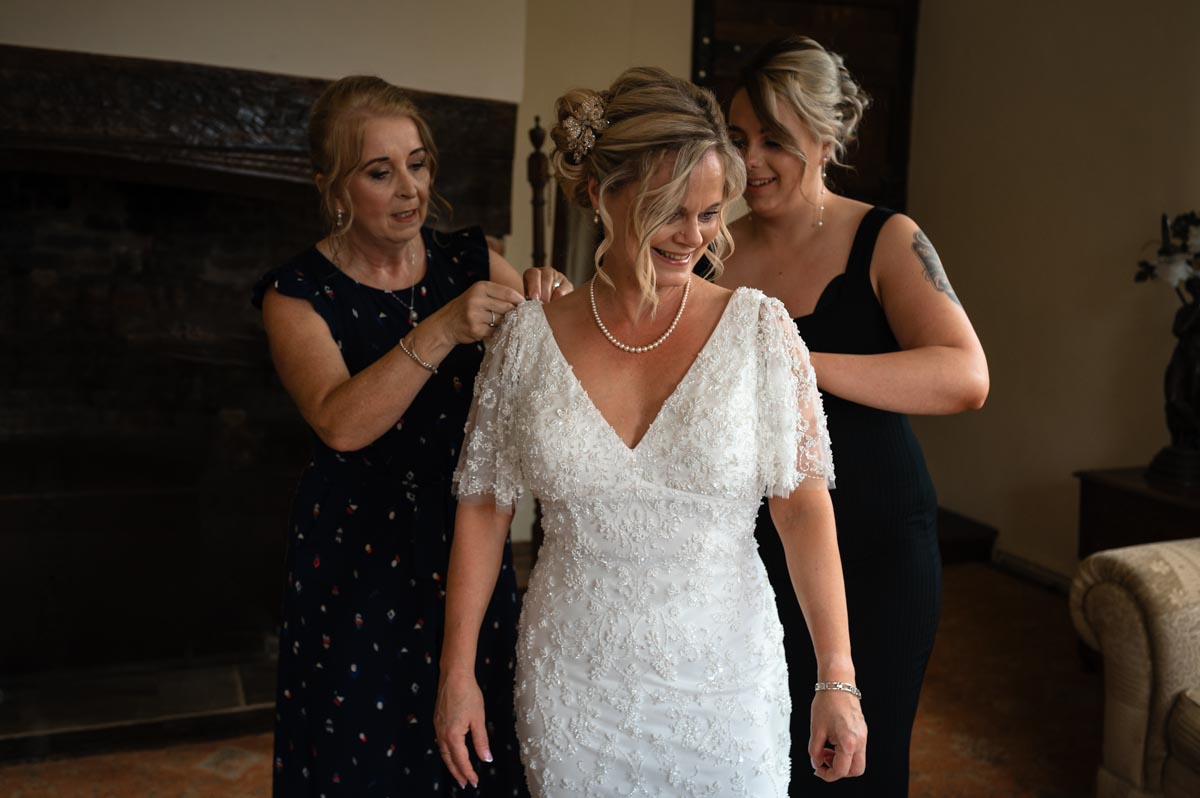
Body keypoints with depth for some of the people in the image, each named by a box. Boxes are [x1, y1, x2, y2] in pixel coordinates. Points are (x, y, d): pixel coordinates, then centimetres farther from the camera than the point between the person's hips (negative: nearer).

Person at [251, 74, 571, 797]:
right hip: (357, 556, -2)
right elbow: (341, 423, -22)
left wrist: (552, 306, -20)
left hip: (467, 542, 3)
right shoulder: (299, 295, -7)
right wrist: (442, 330, -33)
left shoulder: (471, 262, 2)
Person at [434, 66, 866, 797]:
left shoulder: (760, 330, -8)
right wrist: (458, 669, 3)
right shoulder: (528, 339, -5)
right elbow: (484, 504, 1)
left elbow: (804, 506, -9)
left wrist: (838, 679, -12)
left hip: (726, 684, -1)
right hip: (571, 689, 1)